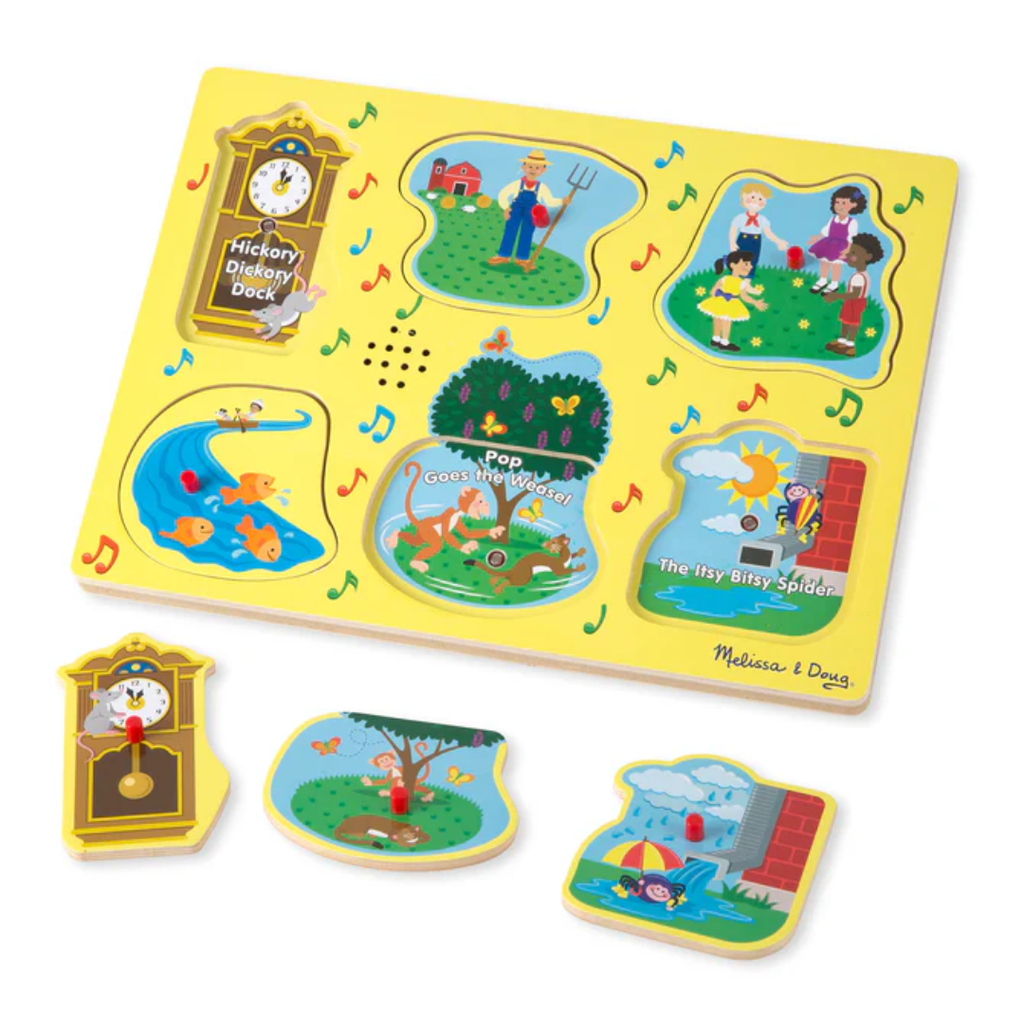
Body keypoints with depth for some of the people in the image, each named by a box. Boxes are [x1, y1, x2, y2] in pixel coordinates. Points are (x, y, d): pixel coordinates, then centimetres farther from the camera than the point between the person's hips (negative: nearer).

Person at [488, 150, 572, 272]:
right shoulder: (517, 184, -9)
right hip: (515, 210, -1)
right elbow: (502, 194, -3)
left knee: (526, 235, 7)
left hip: (531, 214, 1)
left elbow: (549, 201, 2)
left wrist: (562, 201, -12)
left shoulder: (542, 187, -5)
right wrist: (505, 208, -13)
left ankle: (522, 258, 18)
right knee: (510, 232, 4)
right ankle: (504, 256, 15)